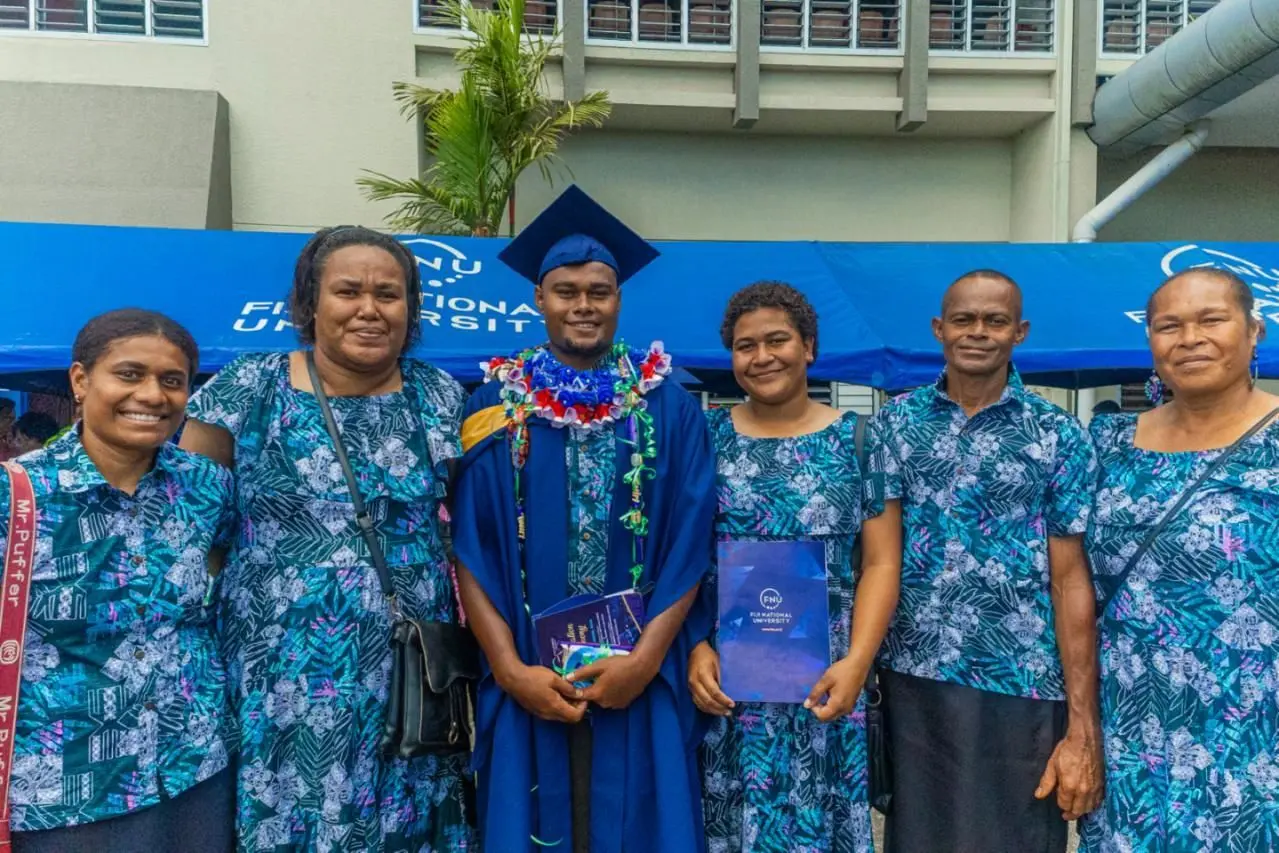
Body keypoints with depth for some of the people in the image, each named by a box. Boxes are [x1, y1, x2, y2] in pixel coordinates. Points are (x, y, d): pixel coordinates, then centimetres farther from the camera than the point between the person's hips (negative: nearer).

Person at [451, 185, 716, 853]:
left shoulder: (670, 407, 1)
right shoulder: (496, 406, 1)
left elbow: (689, 544, -3)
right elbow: (472, 549, -2)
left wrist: (645, 658, -12)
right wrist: (510, 669, -11)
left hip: (644, 681, 0)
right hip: (528, 682, 0)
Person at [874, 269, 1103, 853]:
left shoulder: (1058, 437, -2)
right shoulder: (895, 423, 2)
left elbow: (1070, 580, -4)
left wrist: (1084, 729, -7)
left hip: (1021, 692, -1)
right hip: (909, 683, 2)